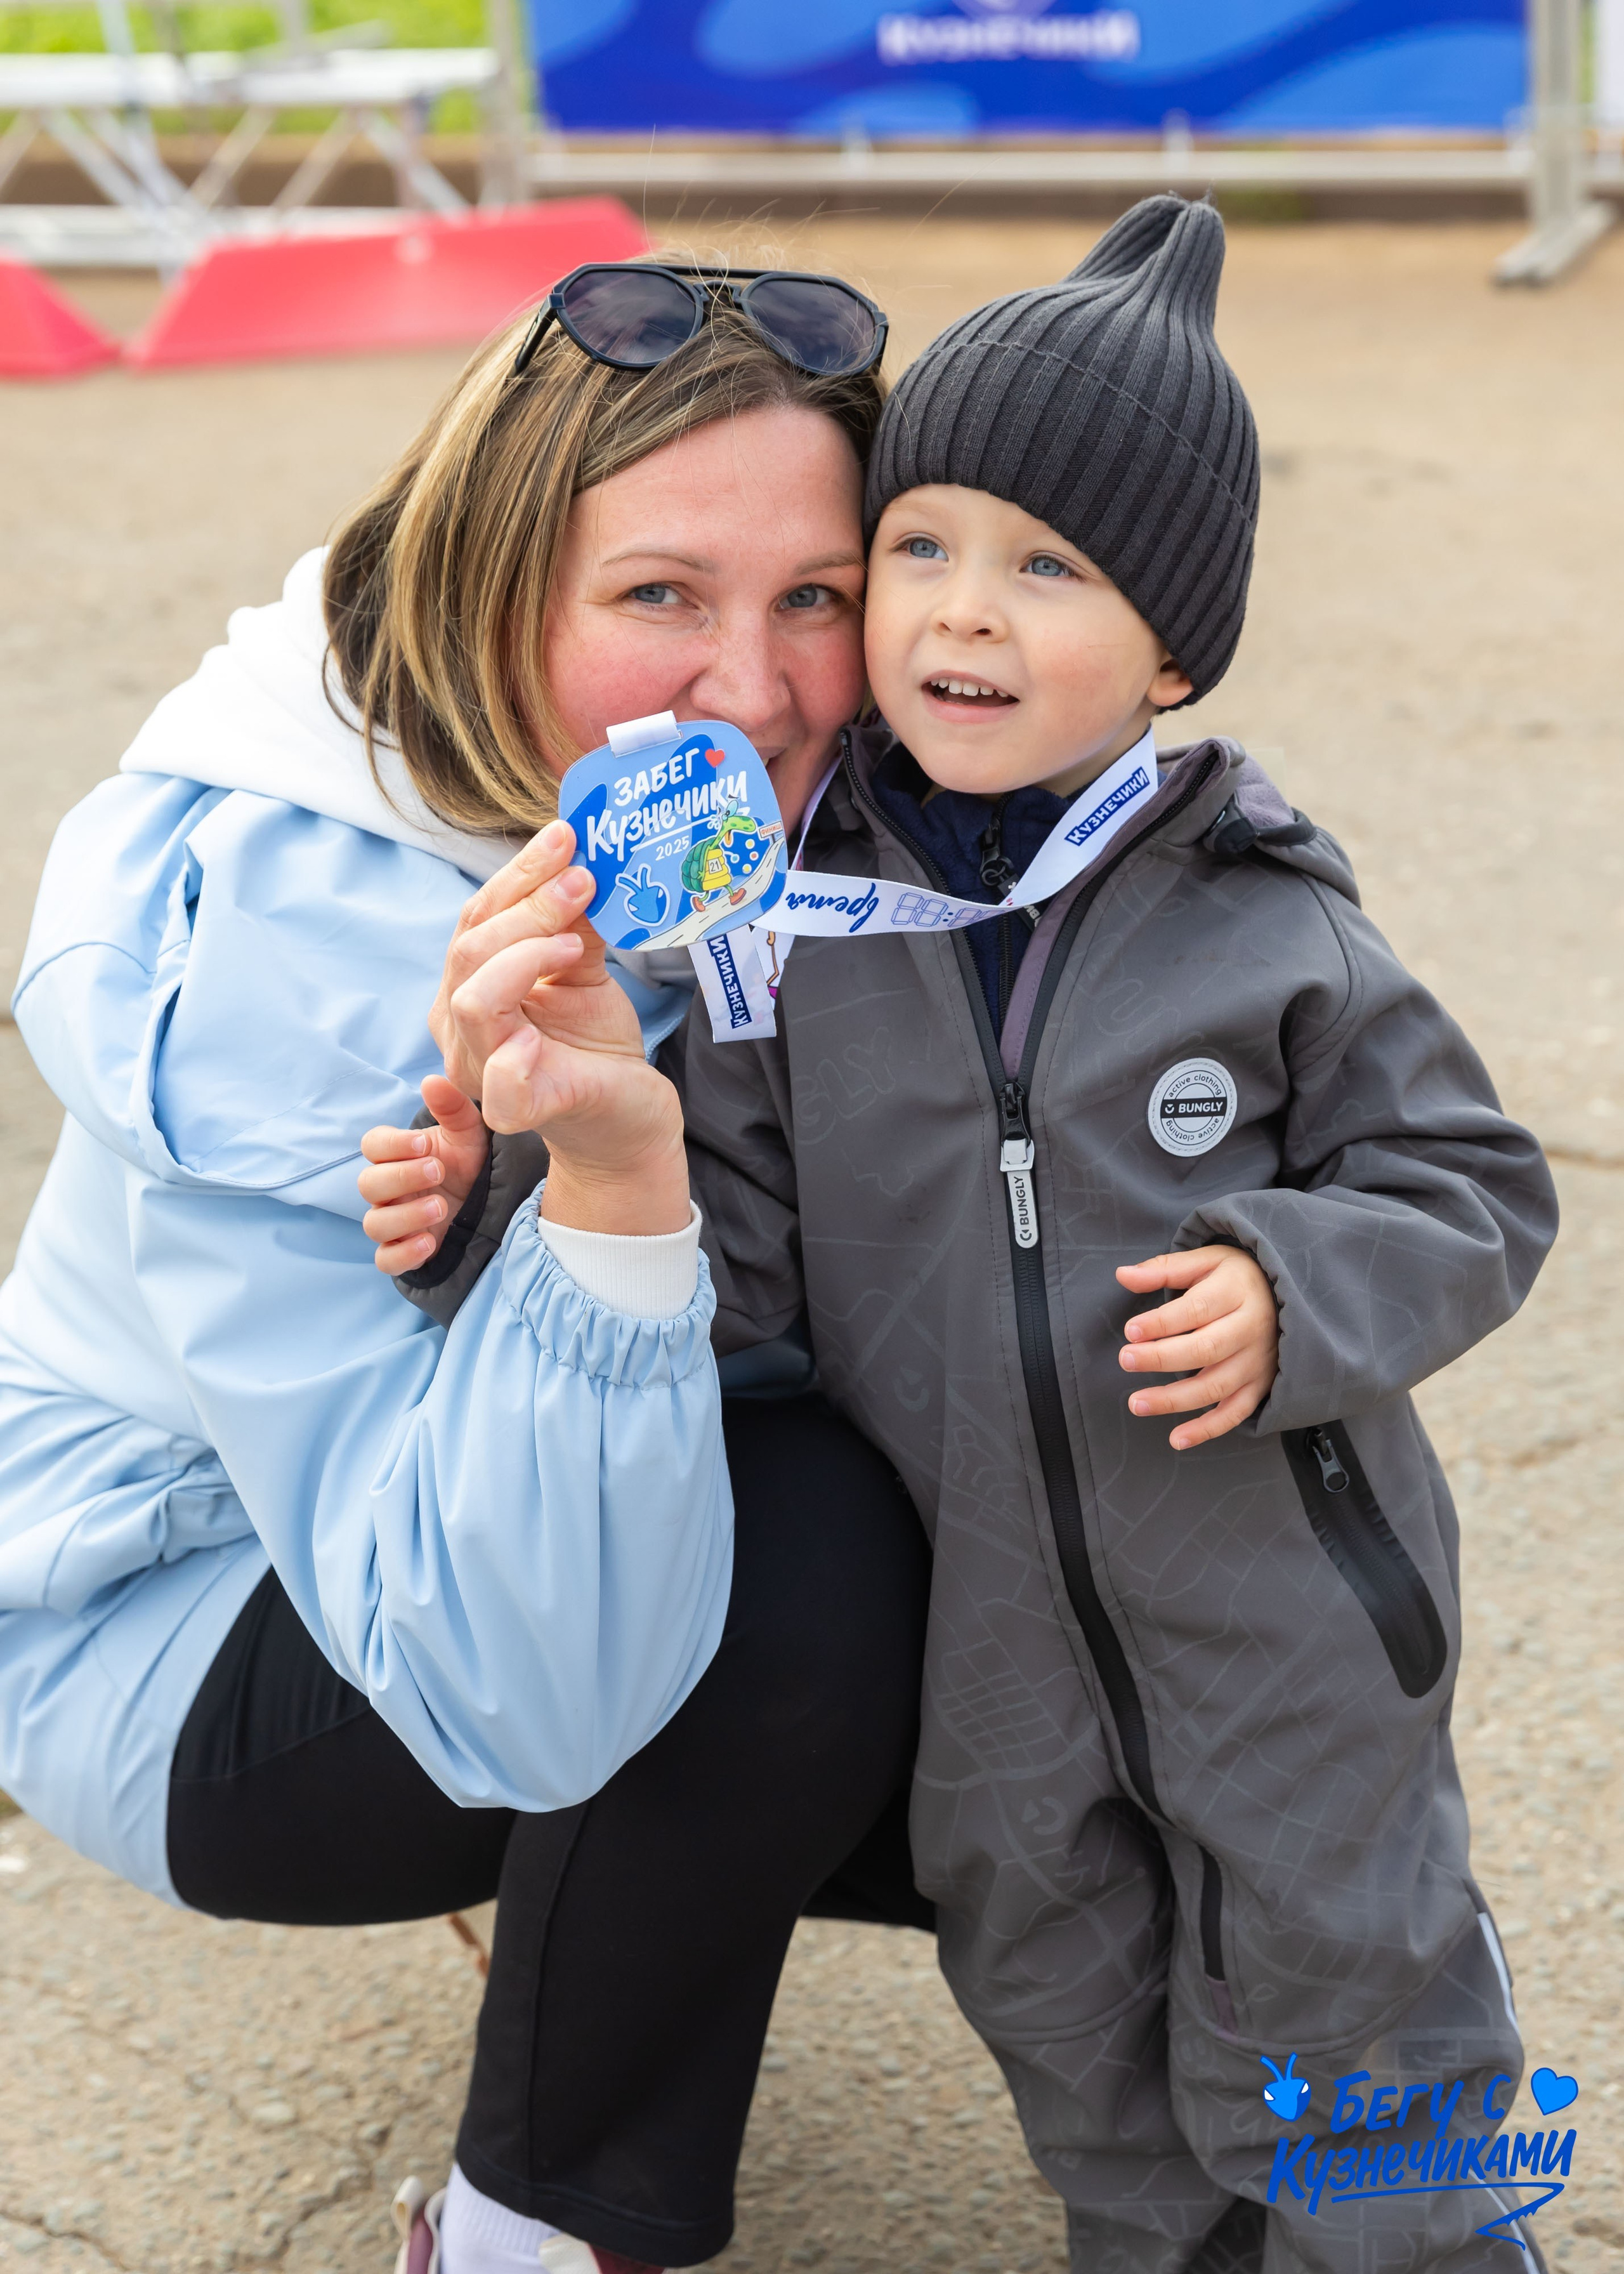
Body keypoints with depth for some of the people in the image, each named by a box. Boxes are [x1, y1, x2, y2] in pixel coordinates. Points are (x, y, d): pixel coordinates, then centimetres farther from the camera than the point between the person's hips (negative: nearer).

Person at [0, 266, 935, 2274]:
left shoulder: (741, 826, -13)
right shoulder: (261, 948, -34)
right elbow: (513, 1681, -39)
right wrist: (610, 1183, -51)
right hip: (179, 1639, -7)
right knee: (808, 1556, -31)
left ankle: (588, 1877, 21)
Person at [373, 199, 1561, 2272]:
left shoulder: (1264, 925, -10)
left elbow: (1471, 1188, -3)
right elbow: (736, 1240, -5)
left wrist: (1297, 1295, -20)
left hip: (1281, 1617, -2)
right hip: (980, 1622, 3)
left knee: (1334, 2002, 11)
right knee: (1056, 1997, 19)